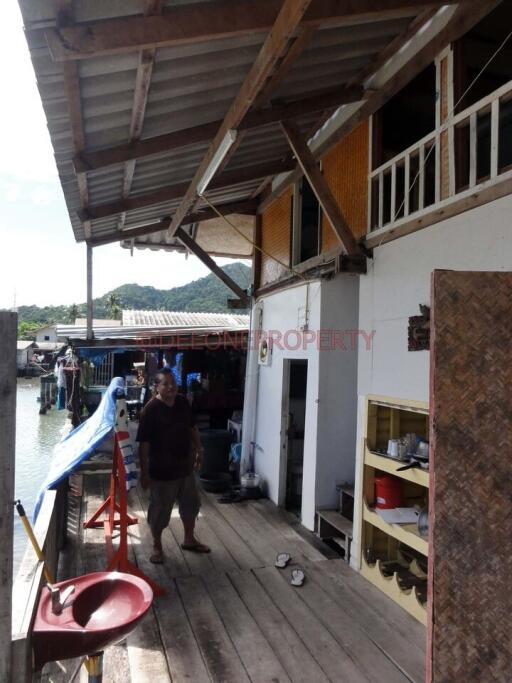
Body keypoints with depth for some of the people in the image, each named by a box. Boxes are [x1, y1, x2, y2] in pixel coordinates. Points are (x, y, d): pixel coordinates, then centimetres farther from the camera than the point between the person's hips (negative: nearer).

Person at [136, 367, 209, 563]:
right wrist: (144, 471, -17)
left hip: (185, 466, 6)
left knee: (191, 504, 19)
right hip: (162, 470, -6)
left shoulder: (183, 402, -1)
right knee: (159, 510, 10)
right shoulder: (151, 410, -19)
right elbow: (144, 443, -17)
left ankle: (189, 540, 39)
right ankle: (157, 547, 31)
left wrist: (199, 449, 14)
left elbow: (192, 428, 14)